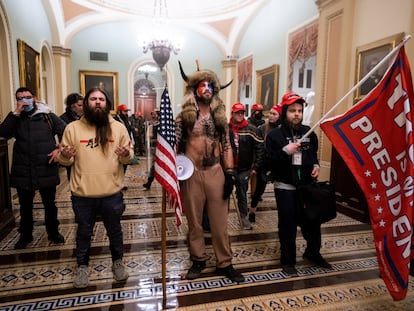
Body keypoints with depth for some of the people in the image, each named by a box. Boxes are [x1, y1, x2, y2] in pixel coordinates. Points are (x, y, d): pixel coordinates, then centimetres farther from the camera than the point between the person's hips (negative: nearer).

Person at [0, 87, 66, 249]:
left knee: (50, 205, 13)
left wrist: (59, 149, -13)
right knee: (25, 206, 17)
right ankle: (25, 235, 35)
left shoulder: (48, 116, 1)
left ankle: (53, 233, 32)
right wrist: (16, 112, -16)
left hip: (46, 170, -1)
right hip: (23, 171, 2)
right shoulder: (15, 119, 6)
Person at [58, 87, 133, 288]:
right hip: (82, 194, 0)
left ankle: (117, 262, 37)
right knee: (84, 232, 17)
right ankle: (82, 267, 37)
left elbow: (129, 156, 4)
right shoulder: (72, 128, 0)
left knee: (114, 230, 16)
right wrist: (64, 156, -18)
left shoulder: (118, 128, 1)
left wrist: (126, 155, -19)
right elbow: (65, 161, 5)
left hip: (112, 193, 0)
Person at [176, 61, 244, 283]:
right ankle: (198, 260, 28)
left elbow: (226, 146, 7)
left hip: (216, 173, 2)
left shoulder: (220, 117, 8)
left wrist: (230, 173, 0)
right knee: (194, 221, 11)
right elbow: (175, 145, -1)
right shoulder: (184, 117, 1)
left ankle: (224, 263, 21)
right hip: (192, 174, -1)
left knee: (219, 221, 7)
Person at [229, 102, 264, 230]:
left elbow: (259, 148, -5)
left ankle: (243, 216, 23)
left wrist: (256, 167, -7)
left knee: (242, 193, 8)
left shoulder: (251, 130, -5)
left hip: (244, 169, -1)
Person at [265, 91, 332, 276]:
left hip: (307, 185, 4)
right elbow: (268, 163, -14)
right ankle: (288, 260, 23)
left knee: (312, 221, 14)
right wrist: (285, 151, -26)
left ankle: (313, 253, 40)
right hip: (285, 187, -4)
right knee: (288, 225, 4)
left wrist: (316, 166, 1)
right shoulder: (274, 135, -7)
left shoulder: (309, 132, 7)